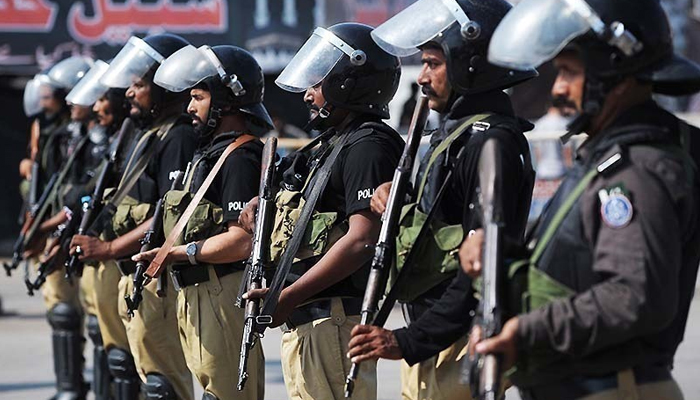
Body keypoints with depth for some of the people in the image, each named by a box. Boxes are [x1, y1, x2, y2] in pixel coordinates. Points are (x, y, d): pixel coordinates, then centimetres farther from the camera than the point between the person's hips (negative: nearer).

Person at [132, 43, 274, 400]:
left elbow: (241, 242, -22)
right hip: (197, 293, 11)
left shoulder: (241, 159, -14)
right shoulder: (213, 151, 19)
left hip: (223, 295, -11)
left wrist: (178, 254, -22)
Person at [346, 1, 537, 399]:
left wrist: (409, 341, -22)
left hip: (460, 340, -10)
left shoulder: (490, 142, -15)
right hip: (430, 342, 10)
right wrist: (396, 199, 3)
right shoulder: (455, 132, 17)